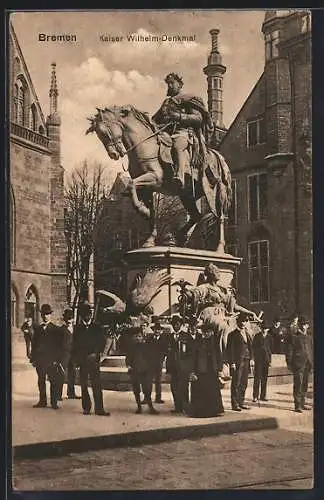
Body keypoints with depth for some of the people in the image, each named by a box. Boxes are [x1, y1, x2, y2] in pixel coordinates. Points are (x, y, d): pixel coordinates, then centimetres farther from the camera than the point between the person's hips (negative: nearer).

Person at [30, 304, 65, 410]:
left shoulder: (56, 329, 1)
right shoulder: (38, 329, 12)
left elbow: (60, 346, -1)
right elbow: (34, 344, 13)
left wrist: (57, 359, -9)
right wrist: (33, 358, 5)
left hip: (52, 361, -4)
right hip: (39, 360, 4)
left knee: (54, 382, -3)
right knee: (41, 381, 9)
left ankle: (54, 403, 4)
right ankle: (42, 401, 17)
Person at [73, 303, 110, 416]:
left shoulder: (96, 328, 9)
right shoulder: (77, 328, 8)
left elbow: (102, 342, 6)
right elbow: (75, 345, 7)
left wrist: (96, 353, -7)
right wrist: (77, 358, -3)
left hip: (94, 360, 0)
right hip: (82, 361, 1)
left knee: (97, 385, -6)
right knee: (84, 385, 3)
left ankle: (99, 409, -6)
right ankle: (86, 408, 10)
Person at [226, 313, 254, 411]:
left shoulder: (247, 334, 17)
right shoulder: (233, 334, -4)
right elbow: (230, 350, -8)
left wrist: (251, 359, 7)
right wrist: (232, 362, -14)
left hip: (246, 362, 7)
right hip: (237, 362, -7)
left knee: (244, 384, 10)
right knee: (236, 384, -4)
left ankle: (241, 402, 18)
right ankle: (235, 404, 0)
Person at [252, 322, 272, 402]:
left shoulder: (269, 337, 9)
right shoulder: (257, 336, -2)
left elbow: (270, 348, 14)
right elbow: (253, 347, -1)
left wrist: (269, 359, 8)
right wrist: (255, 358, -8)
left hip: (266, 359, 4)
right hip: (258, 359, -4)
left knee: (264, 379, 6)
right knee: (257, 378, -4)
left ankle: (263, 395, 13)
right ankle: (255, 396, -1)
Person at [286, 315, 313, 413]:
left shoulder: (309, 335, 14)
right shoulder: (293, 335, -4)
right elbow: (289, 350, -5)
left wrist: (311, 362, 13)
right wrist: (289, 363, -9)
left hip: (308, 363, 6)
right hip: (298, 363, -6)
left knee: (304, 385, 12)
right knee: (298, 384, -7)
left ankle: (302, 403, 22)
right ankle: (297, 405, -3)